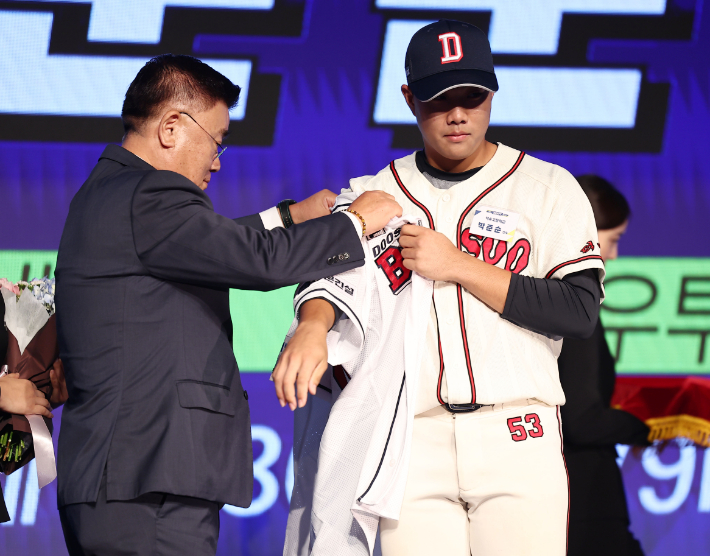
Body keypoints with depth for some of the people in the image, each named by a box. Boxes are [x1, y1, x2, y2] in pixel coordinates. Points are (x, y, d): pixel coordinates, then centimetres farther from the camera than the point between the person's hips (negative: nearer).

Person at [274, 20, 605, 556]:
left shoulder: (549, 189, 8)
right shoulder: (375, 195, 16)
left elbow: (579, 311, -1)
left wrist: (458, 266, -6)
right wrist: (314, 324, -21)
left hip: (517, 436, -1)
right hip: (410, 440, 2)